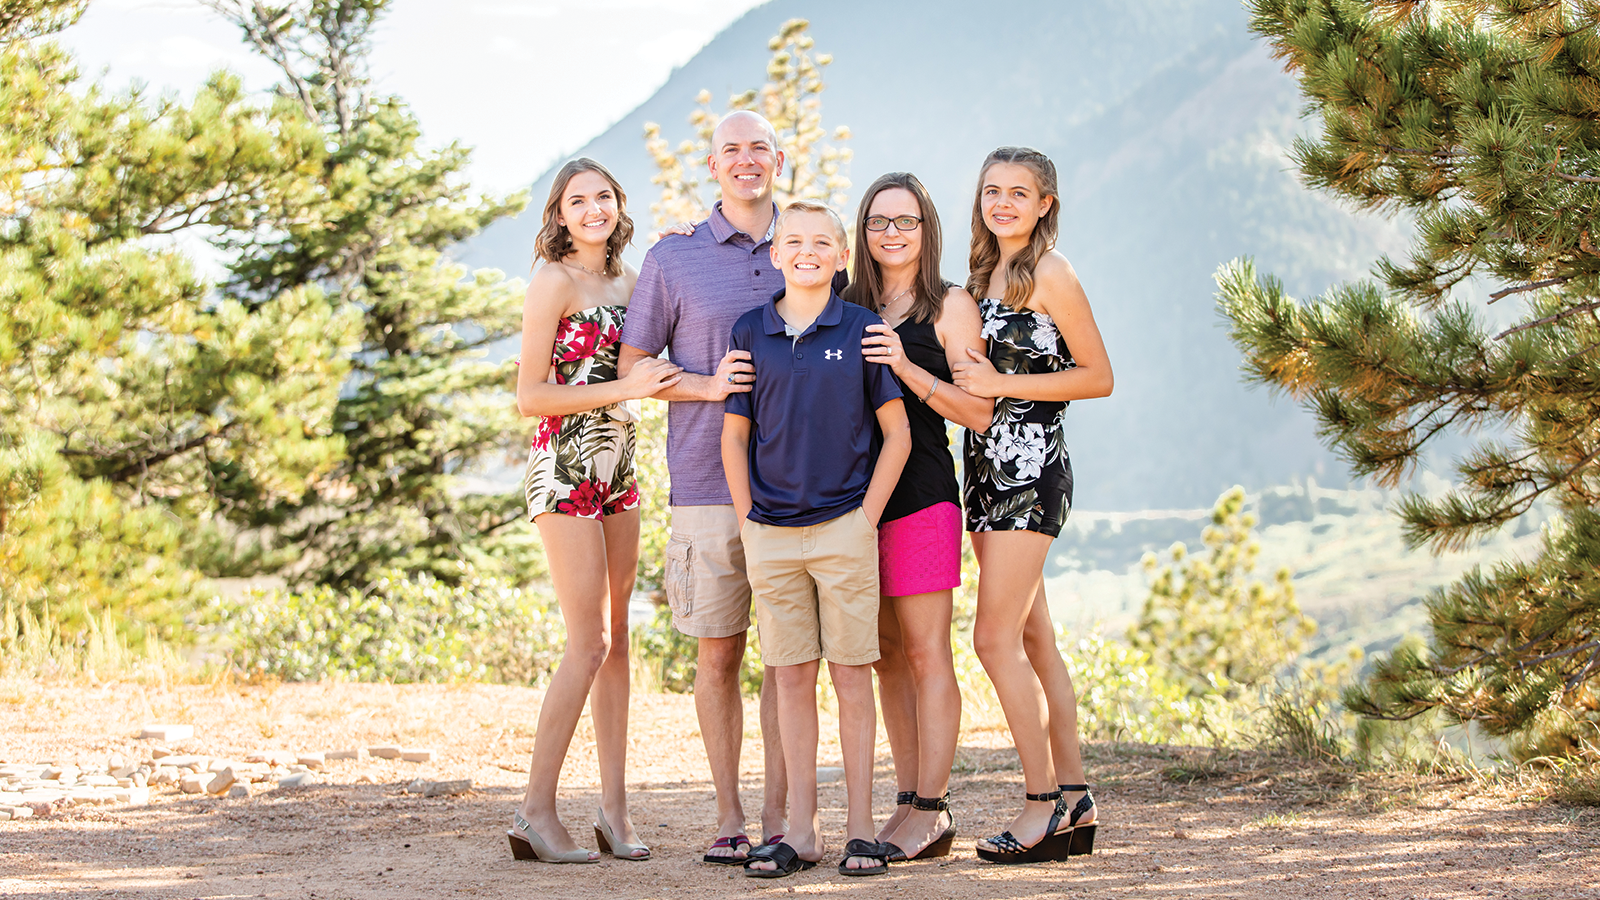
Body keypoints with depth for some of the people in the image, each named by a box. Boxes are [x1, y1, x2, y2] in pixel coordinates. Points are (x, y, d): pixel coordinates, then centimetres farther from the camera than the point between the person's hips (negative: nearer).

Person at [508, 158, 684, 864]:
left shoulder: (628, 280, 12)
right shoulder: (554, 282, -10)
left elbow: (642, 367, 22)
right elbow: (530, 397, -12)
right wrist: (625, 388, -18)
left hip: (617, 468, 8)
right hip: (565, 468, -7)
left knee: (617, 639, 7)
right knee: (589, 643, -9)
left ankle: (614, 807, 11)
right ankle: (536, 813, -3)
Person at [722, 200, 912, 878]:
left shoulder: (862, 330, 0)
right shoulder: (750, 332, 6)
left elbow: (897, 433, 2)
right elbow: (734, 435, 11)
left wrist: (867, 516, -4)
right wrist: (747, 523, 4)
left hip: (844, 528, -2)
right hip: (770, 535, 2)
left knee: (851, 674, 1)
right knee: (791, 677, 5)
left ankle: (860, 828, 7)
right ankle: (801, 831, 10)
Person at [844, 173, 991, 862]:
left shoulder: (951, 306, 0)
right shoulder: (849, 305, 13)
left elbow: (978, 413, -7)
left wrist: (907, 368, -20)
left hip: (922, 494, -5)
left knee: (924, 652, -5)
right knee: (886, 652, 7)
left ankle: (931, 812, -4)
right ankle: (909, 799, 13)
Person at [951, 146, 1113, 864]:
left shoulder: (1050, 274, -8)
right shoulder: (984, 274, 16)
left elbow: (1098, 376, -10)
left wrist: (1002, 384, -15)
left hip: (1031, 468, -9)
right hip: (988, 470, 9)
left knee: (996, 640, -11)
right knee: (1034, 642, 9)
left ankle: (1045, 806, -5)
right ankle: (1075, 802, 13)